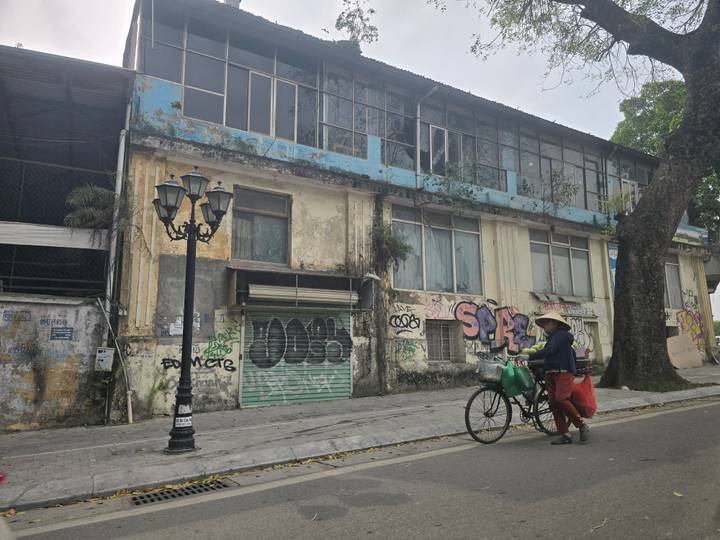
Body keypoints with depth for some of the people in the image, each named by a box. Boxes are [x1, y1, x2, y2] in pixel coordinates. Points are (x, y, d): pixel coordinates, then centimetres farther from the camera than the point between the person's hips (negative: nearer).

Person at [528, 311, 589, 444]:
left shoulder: (561, 334, -6)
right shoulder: (552, 337, 24)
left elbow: (549, 351, -18)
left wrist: (531, 356, -18)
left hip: (564, 372, -9)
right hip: (551, 373, 9)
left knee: (561, 399, -22)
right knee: (553, 403, 0)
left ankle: (582, 425, -5)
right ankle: (565, 434, 1)